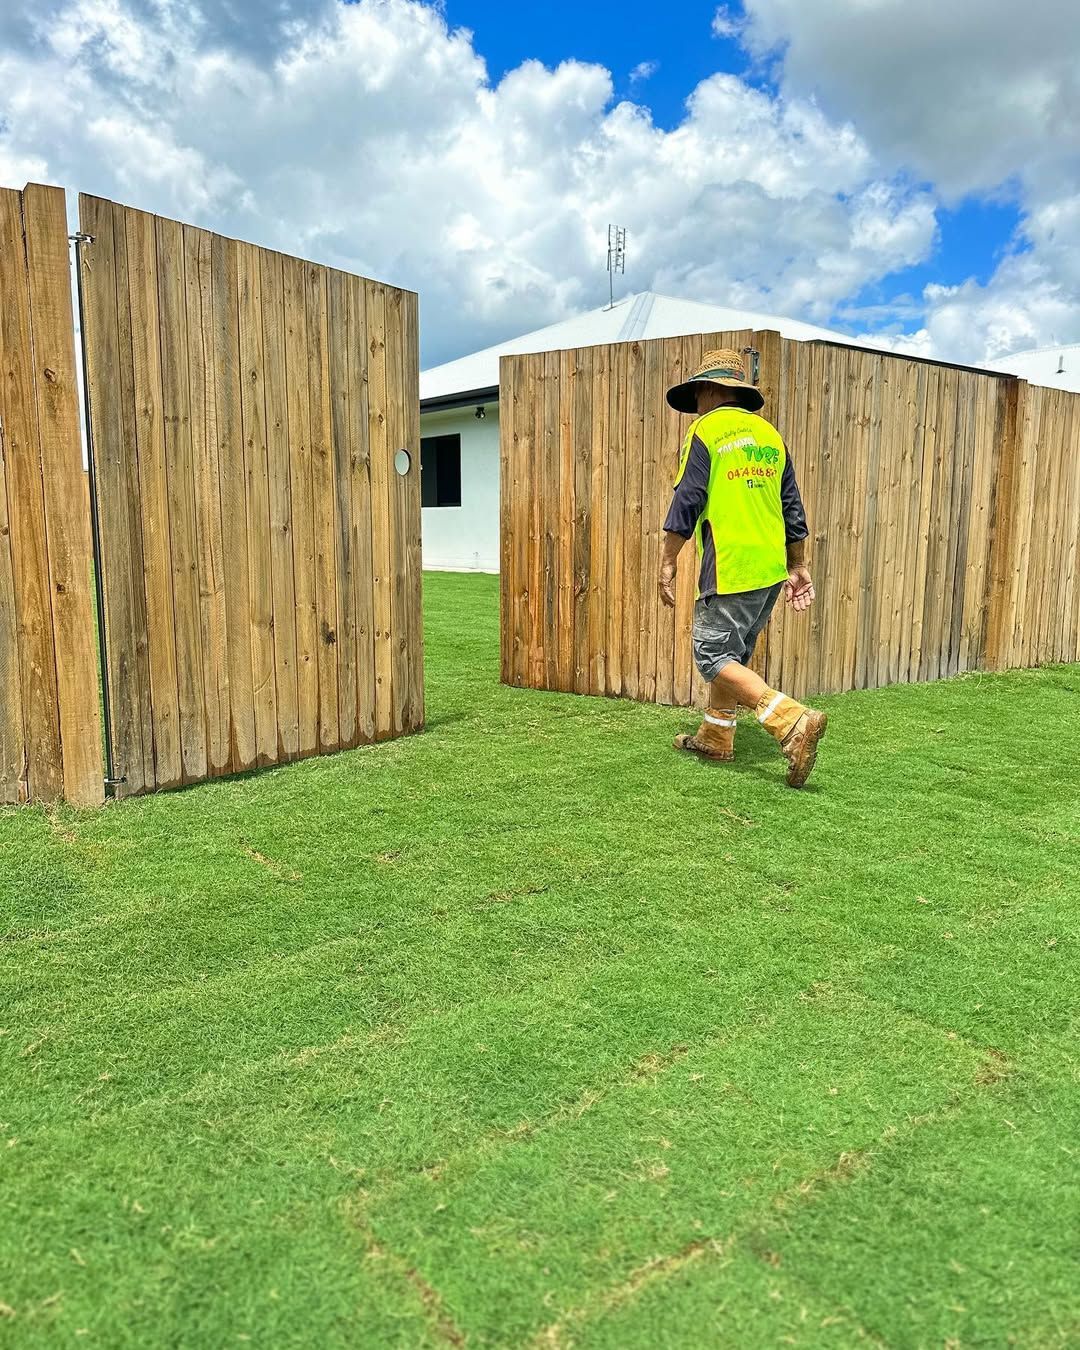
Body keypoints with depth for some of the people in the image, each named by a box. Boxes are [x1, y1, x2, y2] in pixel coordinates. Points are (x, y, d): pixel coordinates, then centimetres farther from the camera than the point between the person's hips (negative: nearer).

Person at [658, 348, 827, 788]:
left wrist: (668, 562, -7)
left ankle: (794, 721, -17)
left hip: (729, 568, -8)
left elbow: (686, 502, -11)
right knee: (733, 651, 18)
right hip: (771, 569, 8)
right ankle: (716, 736, 25)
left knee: (713, 656, -5)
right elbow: (792, 507, 17)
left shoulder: (705, 431, -4)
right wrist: (798, 566, 22)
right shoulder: (770, 435, 16)